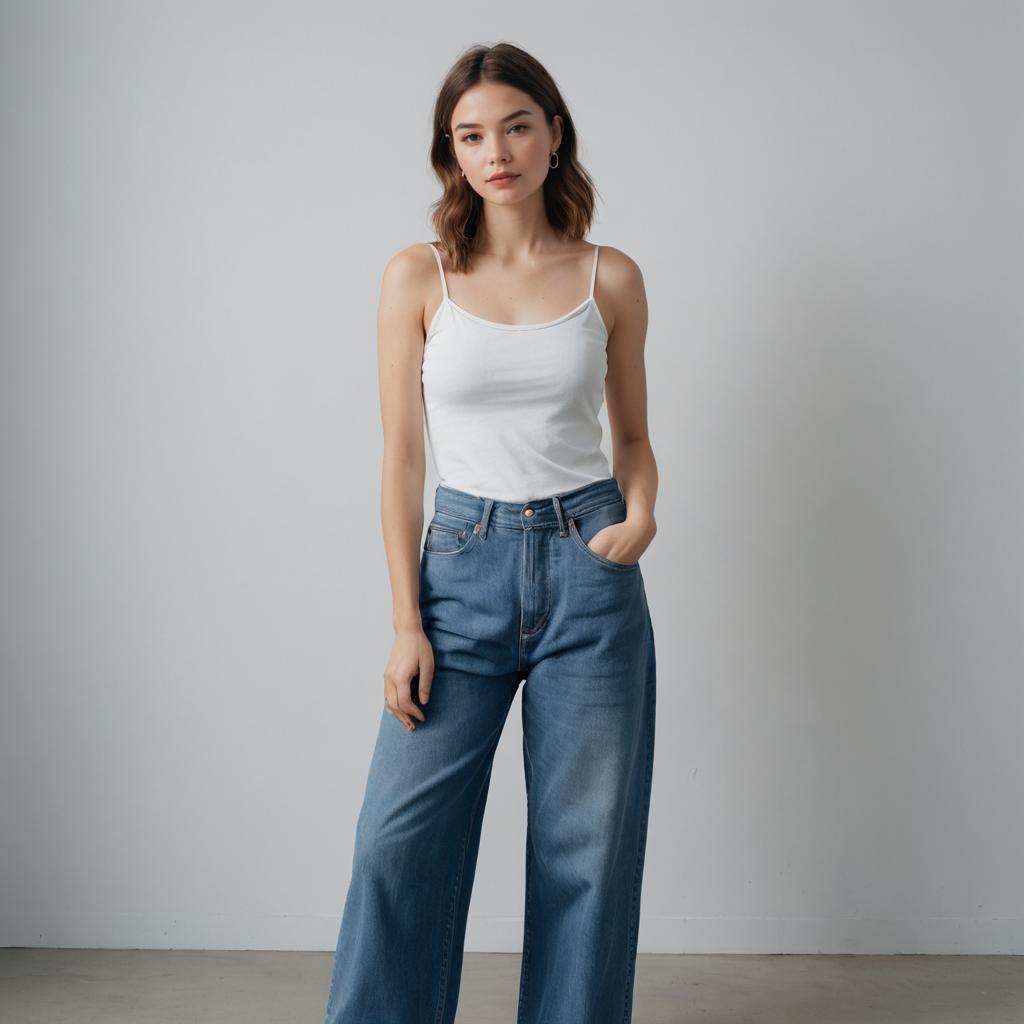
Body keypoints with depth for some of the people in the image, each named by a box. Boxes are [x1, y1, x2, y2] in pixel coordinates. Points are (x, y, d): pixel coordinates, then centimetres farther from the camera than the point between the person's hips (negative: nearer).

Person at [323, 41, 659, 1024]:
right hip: (465, 562, -1)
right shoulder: (418, 277, 1)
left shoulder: (610, 277, 4)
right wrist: (407, 623, -5)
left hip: (588, 568, 1)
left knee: (587, 845, 7)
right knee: (403, 837, -1)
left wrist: (642, 516, -8)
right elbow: (401, 460, 0)